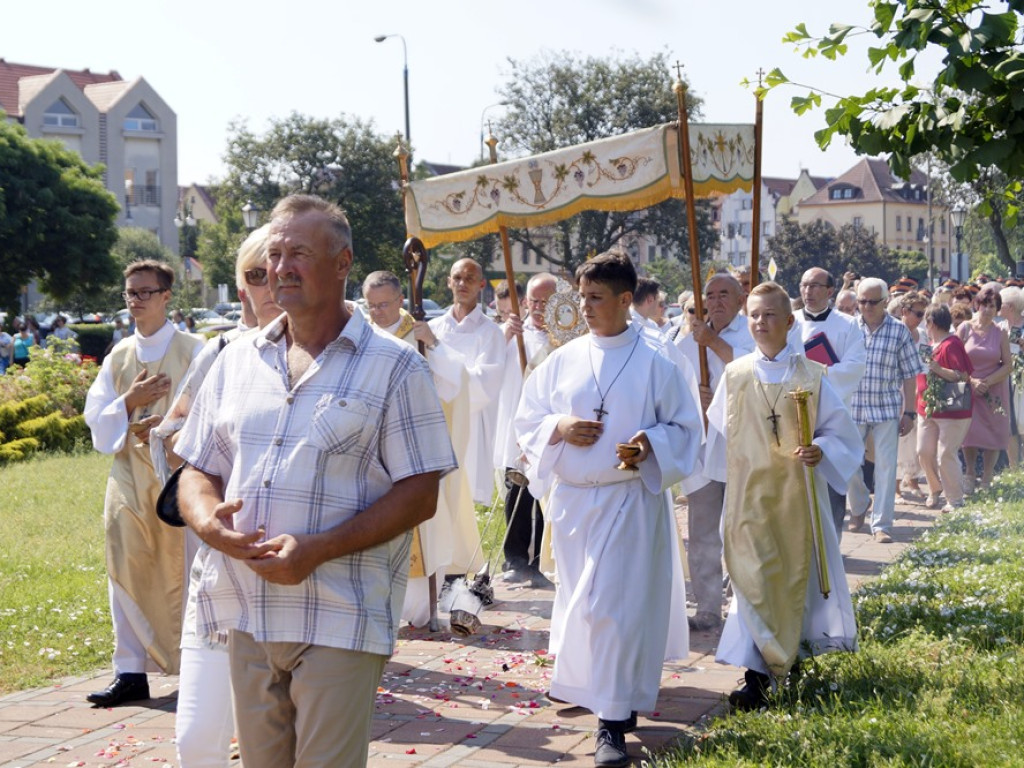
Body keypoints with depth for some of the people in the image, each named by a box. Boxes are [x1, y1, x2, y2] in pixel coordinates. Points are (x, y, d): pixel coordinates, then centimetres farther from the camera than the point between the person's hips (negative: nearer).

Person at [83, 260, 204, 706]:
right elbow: (96, 418, 8)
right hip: (128, 473, 4)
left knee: (182, 573, 1)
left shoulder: (192, 351, -1)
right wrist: (128, 402, -10)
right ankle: (131, 672, 9)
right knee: (127, 573, 3)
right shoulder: (118, 357, 12)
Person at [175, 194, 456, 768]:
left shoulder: (394, 366, -2)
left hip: (339, 619, -4)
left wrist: (317, 550, -18)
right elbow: (196, 472, 16)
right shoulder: (236, 361, 12)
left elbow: (420, 495, -7)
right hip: (245, 611, 4)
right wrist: (208, 520, -8)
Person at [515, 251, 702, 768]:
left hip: (629, 499, -4)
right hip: (572, 498, 4)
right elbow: (527, 420, 11)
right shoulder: (562, 361, 5)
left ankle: (613, 721, -2)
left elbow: (685, 427, 0)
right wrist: (558, 429, -10)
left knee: (613, 604, -8)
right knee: (580, 599, 13)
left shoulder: (654, 362, -4)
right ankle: (580, 682, 34)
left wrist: (649, 444, -19)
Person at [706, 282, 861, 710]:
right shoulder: (734, 375, 7)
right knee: (754, 582, -4)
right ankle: (758, 676, -2)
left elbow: (839, 432, 1)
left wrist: (820, 451, -15)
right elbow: (717, 435, 15)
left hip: (797, 494, 0)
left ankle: (778, 669, 19)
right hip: (749, 495, 1)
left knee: (797, 578, 4)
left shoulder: (811, 376, 2)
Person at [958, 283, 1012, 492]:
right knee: (969, 434, -1)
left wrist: (987, 382, -13)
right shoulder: (965, 329, -2)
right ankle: (971, 475, 17)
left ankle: (987, 480, 12)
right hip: (968, 390, -1)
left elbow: (1007, 365, -2)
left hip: (994, 392, 1)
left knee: (993, 436, 2)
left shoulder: (1000, 333, -1)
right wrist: (971, 381, -15)